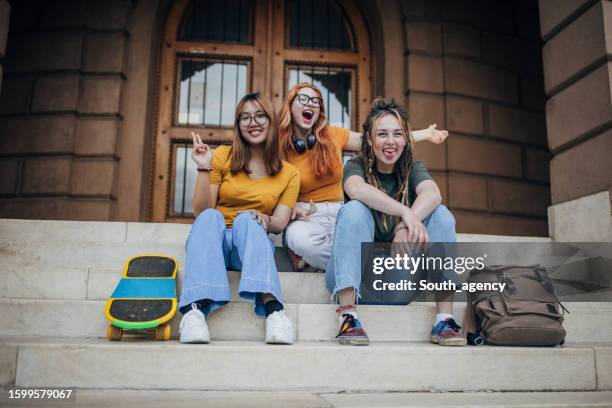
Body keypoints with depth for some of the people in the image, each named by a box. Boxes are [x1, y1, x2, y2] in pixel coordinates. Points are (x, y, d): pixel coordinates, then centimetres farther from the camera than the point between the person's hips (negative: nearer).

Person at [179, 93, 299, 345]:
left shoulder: (289, 173, 8)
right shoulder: (222, 156, 6)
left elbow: (279, 223, 0)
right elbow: (200, 211, 0)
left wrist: (261, 218, -23)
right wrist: (204, 170, -14)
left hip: (253, 244, 0)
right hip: (214, 240, 0)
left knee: (247, 219, -33)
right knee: (211, 217, -33)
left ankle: (272, 309, -52)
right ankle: (194, 309, -50)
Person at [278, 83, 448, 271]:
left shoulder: (333, 135, 6)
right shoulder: (280, 148, 0)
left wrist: (426, 134, 12)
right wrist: (292, 207, -19)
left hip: (337, 213, 3)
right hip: (305, 218, -2)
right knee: (301, 239, -38)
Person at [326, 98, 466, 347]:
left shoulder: (413, 168, 6)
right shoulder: (357, 165, 0)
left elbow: (432, 194, -19)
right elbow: (356, 189, -27)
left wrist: (406, 225, -38)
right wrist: (405, 212, -40)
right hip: (358, 276, -2)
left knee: (440, 214, -16)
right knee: (354, 209, -26)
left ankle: (444, 320, -22)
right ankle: (348, 316, -34)